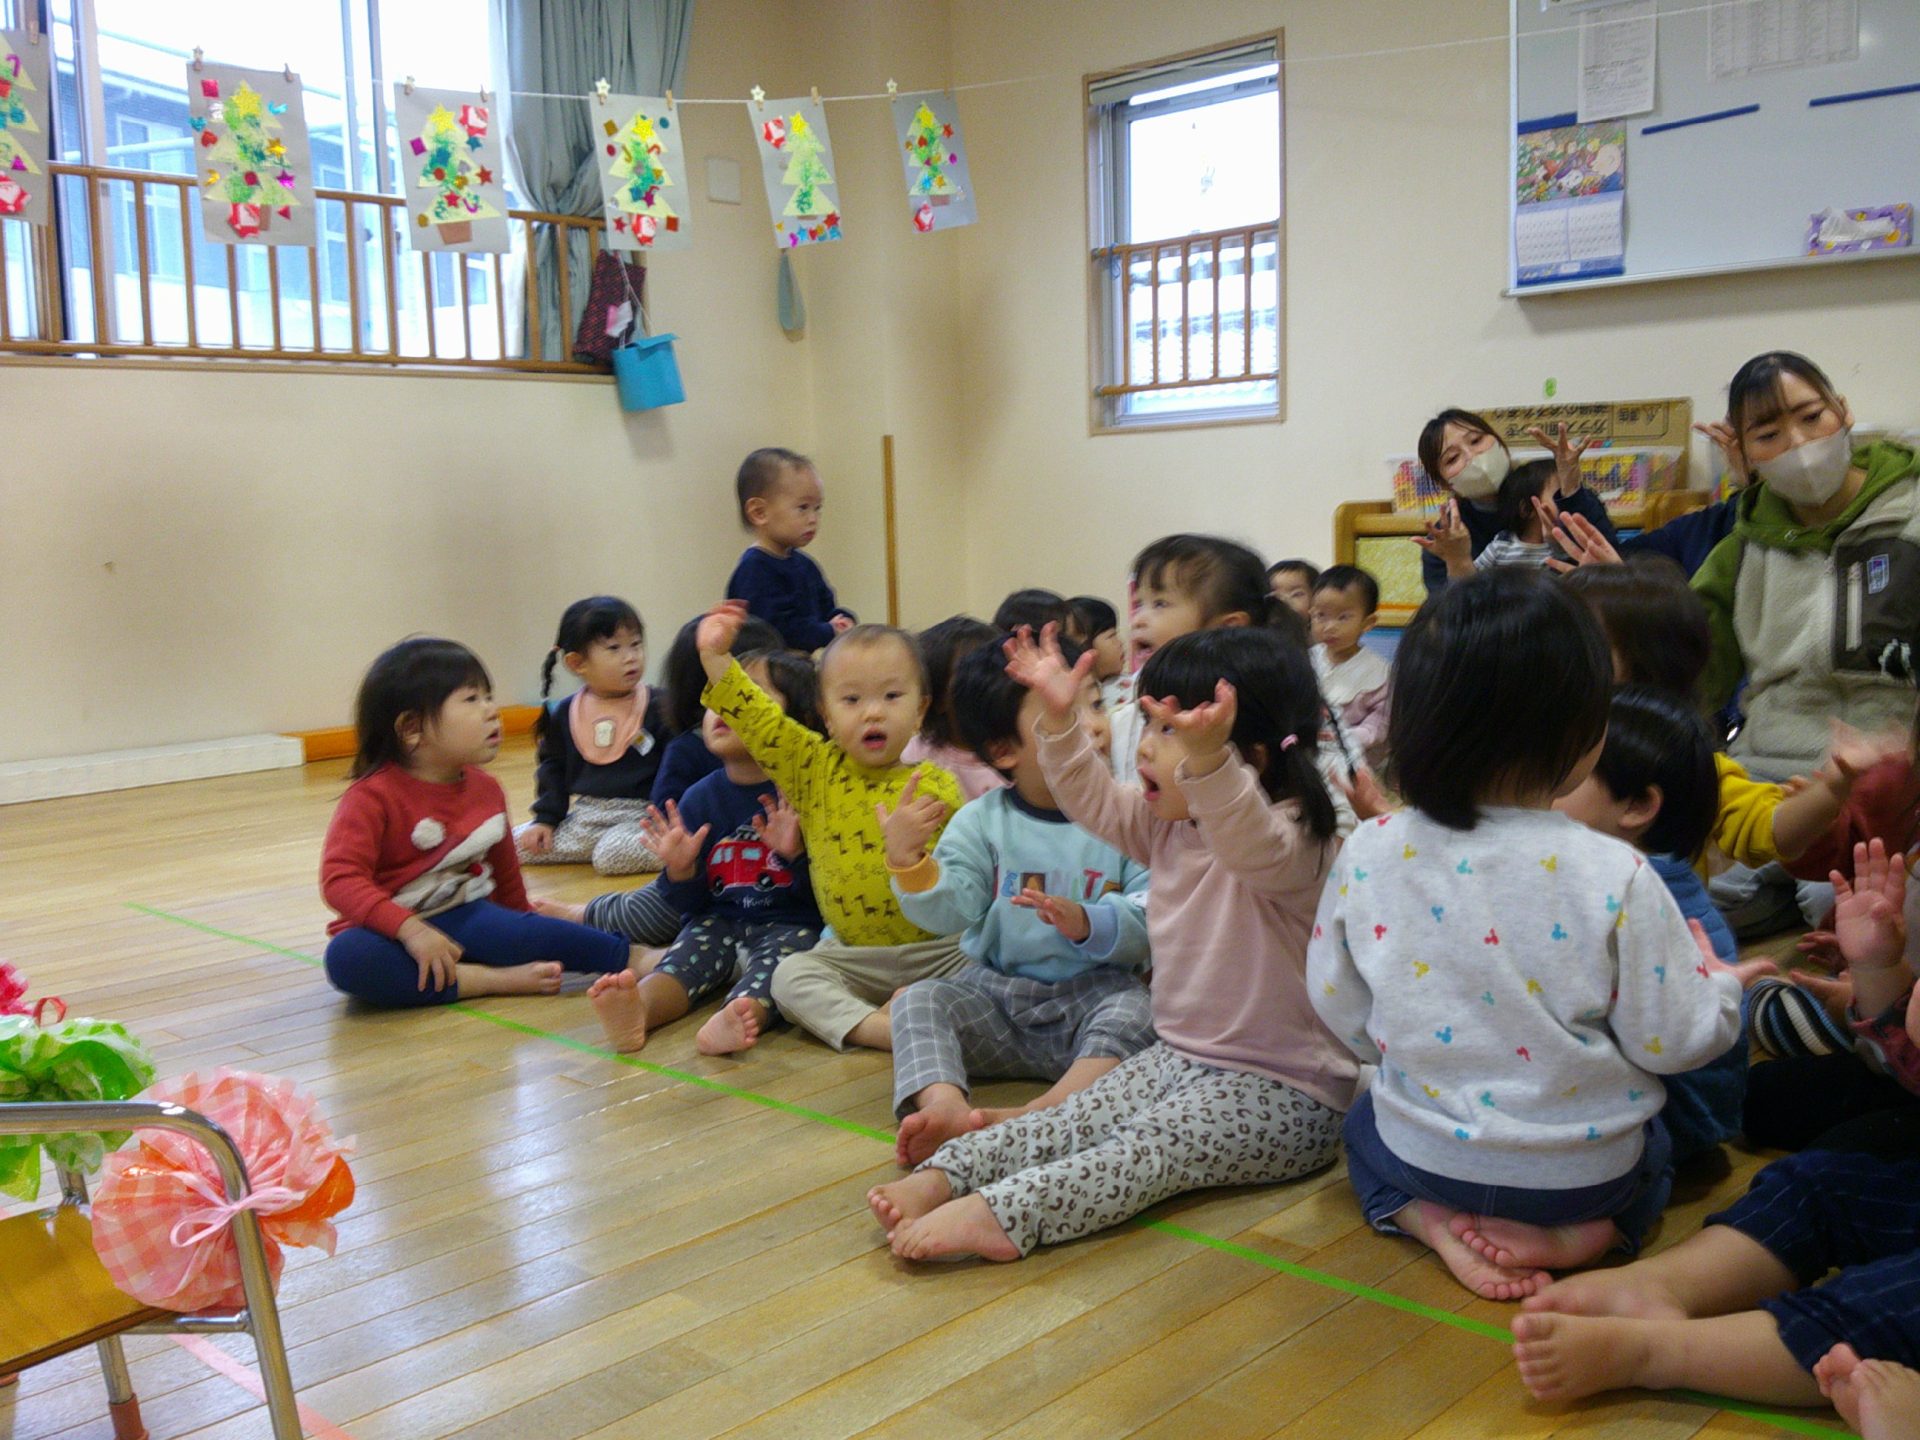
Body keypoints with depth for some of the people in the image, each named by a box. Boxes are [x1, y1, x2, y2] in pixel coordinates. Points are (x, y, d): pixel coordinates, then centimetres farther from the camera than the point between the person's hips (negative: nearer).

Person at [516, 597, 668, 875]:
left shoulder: (658, 707, -4)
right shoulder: (565, 713, 7)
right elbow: (553, 768, 17)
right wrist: (545, 818, 7)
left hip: (639, 816, -5)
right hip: (584, 815, 6)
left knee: (613, 856, -35)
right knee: (518, 844, -5)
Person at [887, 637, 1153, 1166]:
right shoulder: (982, 821, 2)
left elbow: (1150, 920, -10)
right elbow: (948, 911, -5)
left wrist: (1088, 924, -28)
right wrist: (909, 863, -23)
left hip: (1093, 990, -2)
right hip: (994, 993, 2)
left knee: (1133, 1014, -31)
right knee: (920, 998, -19)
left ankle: (1043, 1114, -50)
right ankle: (943, 1105, -45)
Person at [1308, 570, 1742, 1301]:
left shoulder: (1368, 853, -15)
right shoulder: (1614, 876, -24)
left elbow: (1336, 1001, -2)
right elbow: (1672, 1041, -12)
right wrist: (1717, 980, 9)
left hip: (1423, 1152, 1)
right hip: (1582, 1167, -1)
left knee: (1366, 1122, 35)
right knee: (1655, 1146, 33)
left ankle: (1429, 1220, 4)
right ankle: (1578, 1233, 2)